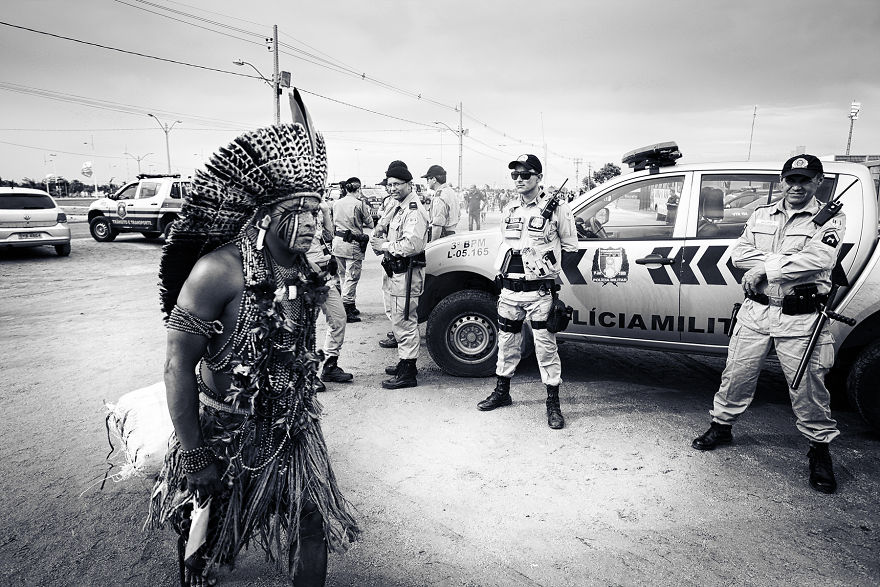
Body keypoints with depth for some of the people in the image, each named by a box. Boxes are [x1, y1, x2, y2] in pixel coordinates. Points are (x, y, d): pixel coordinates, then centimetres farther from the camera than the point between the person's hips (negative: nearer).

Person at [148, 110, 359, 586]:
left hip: (294, 430, 5)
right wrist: (193, 455, -18)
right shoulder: (219, 270, -23)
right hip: (225, 433, -4)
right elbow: (179, 365, -20)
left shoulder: (304, 273, -4)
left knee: (313, 531, 10)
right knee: (199, 532, 20)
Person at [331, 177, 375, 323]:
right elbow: (370, 224, -5)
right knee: (352, 277, -1)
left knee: (343, 276, 17)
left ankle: (350, 306, 26)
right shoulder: (359, 204, -12)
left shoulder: (336, 203, 6)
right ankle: (346, 310, -2)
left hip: (337, 242, 6)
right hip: (353, 244, -6)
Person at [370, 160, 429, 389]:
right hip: (393, 272, 10)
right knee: (397, 318, 18)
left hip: (406, 273, -10)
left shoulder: (414, 211, -15)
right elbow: (380, 231, 23)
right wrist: (379, 243, -1)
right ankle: (404, 362, 31)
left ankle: (407, 373, 0)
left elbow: (412, 245, -27)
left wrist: (385, 246, -16)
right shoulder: (397, 209, 18)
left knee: (404, 321, -7)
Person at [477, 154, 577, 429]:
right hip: (510, 288, 6)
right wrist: (505, 270, 13)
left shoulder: (556, 208, -4)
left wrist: (546, 265, -5)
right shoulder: (509, 210, 13)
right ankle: (502, 392, 30)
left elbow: (570, 246, 3)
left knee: (545, 346, -2)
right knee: (507, 341, 15)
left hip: (539, 291, -5)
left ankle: (553, 403, 9)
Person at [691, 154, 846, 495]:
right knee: (736, 376, 10)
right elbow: (739, 254, 0)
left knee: (808, 387, 5)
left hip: (799, 317, -3)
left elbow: (820, 259, -18)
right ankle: (722, 426, 30)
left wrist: (765, 268, -18)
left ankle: (820, 448, 26)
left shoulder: (830, 220, 0)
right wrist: (782, 260, -13)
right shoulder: (761, 216, 12)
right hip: (755, 311, 3)